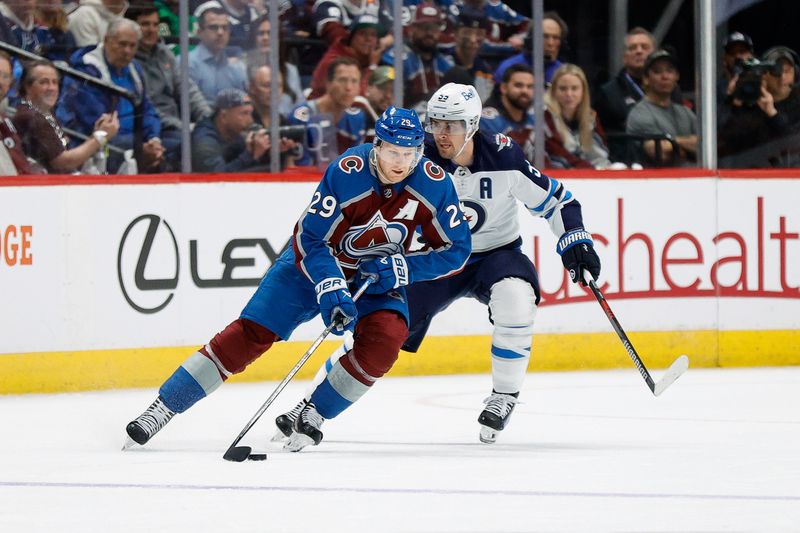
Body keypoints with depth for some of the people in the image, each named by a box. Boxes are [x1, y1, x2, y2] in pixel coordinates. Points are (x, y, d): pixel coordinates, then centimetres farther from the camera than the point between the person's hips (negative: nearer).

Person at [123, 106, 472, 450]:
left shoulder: (434, 183, -20)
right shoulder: (346, 172, -29)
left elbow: (455, 249, -10)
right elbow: (310, 238, -25)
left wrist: (402, 267, -23)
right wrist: (331, 291, -37)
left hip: (377, 277, 2)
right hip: (316, 260, -2)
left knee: (385, 338, -27)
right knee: (251, 334, -13)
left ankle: (312, 416, -9)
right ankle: (162, 408, -8)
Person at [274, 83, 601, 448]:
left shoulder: (504, 158, -20)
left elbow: (554, 200, -9)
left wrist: (576, 242, -19)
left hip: (495, 253, -1)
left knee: (515, 300, -34)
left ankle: (504, 395, -11)